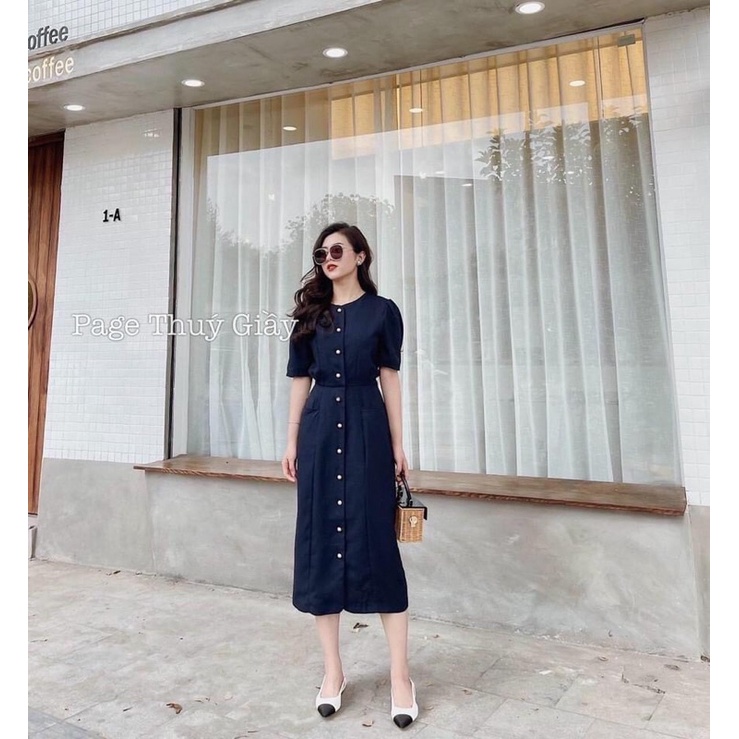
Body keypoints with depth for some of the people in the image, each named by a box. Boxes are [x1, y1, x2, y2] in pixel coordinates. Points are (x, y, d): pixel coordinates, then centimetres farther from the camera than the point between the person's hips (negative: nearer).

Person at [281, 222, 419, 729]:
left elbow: (390, 380, 1)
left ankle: (400, 675, 7)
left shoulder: (382, 311, 4)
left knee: (377, 543, -4)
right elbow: (301, 381, 11)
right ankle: (333, 670, 18)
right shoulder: (311, 314, 12)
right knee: (321, 542, 4)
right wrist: (292, 442, 6)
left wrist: (398, 446, -2)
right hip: (320, 431, 3)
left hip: (367, 429, -3)